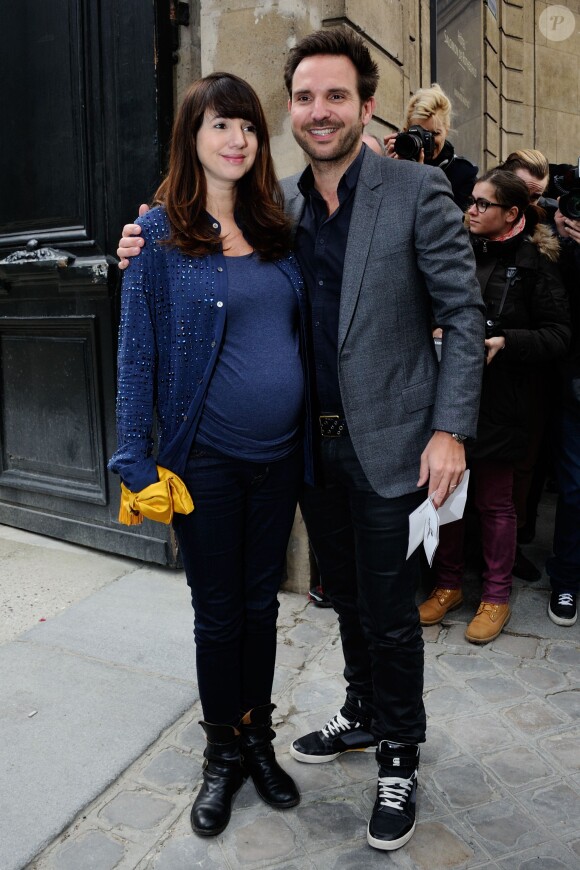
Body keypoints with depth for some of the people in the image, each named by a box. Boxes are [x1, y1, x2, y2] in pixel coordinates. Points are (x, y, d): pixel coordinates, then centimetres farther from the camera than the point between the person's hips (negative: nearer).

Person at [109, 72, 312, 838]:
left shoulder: (274, 228, 7)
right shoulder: (160, 233, -5)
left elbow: (300, 333, 12)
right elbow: (137, 350, -6)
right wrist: (136, 459, -10)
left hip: (280, 455, 4)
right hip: (206, 458, -4)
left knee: (262, 603, 16)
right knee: (219, 612, 10)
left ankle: (259, 739, 36)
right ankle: (223, 754, 32)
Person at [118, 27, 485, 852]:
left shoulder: (416, 191, -9)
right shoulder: (280, 204, 5)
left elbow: (463, 312, -8)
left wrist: (450, 429, -14)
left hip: (384, 442, -4)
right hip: (312, 442, 5)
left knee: (389, 612, 6)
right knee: (347, 598, 20)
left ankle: (400, 756, 30)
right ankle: (364, 715, 44)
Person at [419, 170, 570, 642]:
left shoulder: (533, 262, -5)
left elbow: (559, 335, -7)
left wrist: (505, 342, -20)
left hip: (498, 401, -4)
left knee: (494, 500, 8)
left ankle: (497, 595, 26)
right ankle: (448, 584, 30)